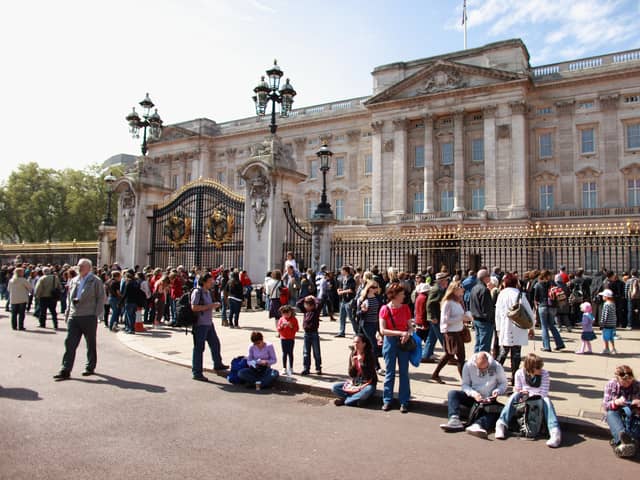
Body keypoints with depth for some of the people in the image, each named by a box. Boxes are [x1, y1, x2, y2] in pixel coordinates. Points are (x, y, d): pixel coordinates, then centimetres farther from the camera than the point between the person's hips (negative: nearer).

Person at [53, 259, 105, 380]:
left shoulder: (96, 281, -4)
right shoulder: (73, 281, 13)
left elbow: (101, 298, -6)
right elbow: (69, 298, 19)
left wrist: (96, 314, -12)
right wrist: (67, 313, 11)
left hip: (89, 317, -5)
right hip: (73, 317, 5)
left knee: (91, 344, 8)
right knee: (69, 343, 0)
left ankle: (90, 367, 21)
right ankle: (65, 370, 2)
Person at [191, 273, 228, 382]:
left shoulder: (208, 292, 13)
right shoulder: (197, 292, -14)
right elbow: (194, 307, -23)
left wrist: (214, 305, 6)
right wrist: (209, 306, -20)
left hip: (209, 323, 9)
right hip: (200, 324, -9)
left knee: (215, 343, 20)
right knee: (199, 348, -2)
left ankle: (218, 365, 39)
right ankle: (196, 373, 7)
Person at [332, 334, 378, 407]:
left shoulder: (369, 355, -12)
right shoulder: (352, 354, -1)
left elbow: (369, 376, -17)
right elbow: (351, 374, 1)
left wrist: (361, 362, -26)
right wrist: (353, 364, -18)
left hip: (367, 383, -4)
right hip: (354, 383, 4)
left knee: (368, 390, -39)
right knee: (335, 387, -13)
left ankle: (345, 400, -23)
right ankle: (358, 397, -18)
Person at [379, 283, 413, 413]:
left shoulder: (405, 308, 1)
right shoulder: (384, 309, -8)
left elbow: (410, 326, 6)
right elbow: (382, 330, -12)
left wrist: (407, 333, -16)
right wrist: (400, 332, -20)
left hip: (404, 342, 2)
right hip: (390, 342, -2)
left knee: (404, 372, 4)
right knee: (389, 372, 6)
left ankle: (404, 401, 12)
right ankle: (387, 400, 16)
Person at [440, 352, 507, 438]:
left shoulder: (496, 366, -9)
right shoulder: (468, 365, -9)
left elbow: (503, 383, 3)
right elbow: (465, 385, -5)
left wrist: (497, 391, -18)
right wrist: (473, 393, -25)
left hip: (489, 400, -1)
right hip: (473, 397, 1)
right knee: (452, 393, -23)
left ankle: (477, 425, -58)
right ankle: (454, 419, -41)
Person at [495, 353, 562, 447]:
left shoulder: (544, 374, -13)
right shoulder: (520, 373, -11)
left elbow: (544, 394, -15)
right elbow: (517, 390, -1)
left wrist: (528, 394, -25)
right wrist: (519, 392, -25)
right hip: (524, 399, 1)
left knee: (547, 400, -33)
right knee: (514, 396, -30)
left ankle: (555, 432, -44)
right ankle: (502, 424, -34)